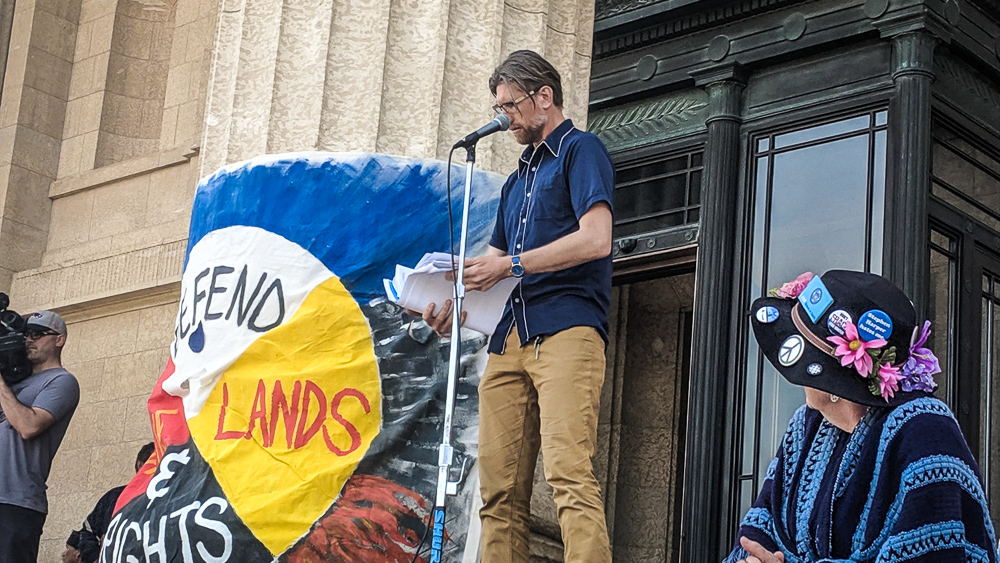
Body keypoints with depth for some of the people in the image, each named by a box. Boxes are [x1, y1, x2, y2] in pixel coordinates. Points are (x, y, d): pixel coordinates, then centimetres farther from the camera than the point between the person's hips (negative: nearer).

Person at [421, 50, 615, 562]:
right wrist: (454, 303, 10)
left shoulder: (580, 150, 6)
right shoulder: (517, 180, 31)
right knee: (500, 489, -2)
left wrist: (511, 263, -7)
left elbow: (596, 238, -10)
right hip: (508, 340, 8)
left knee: (569, 474, -21)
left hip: (565, 331, -8)